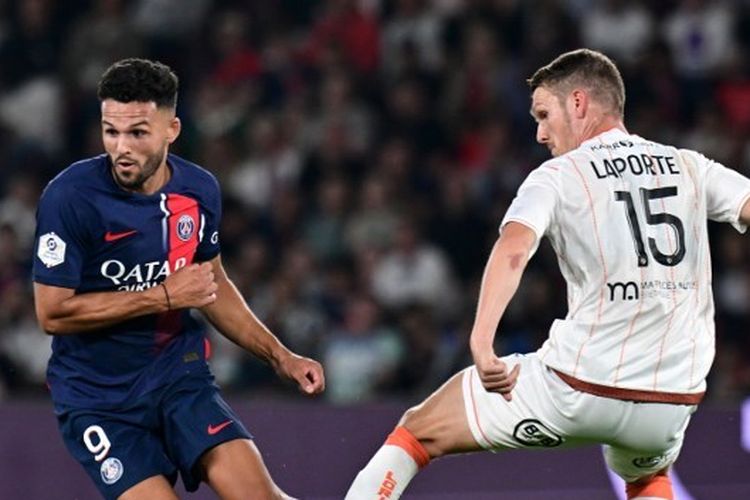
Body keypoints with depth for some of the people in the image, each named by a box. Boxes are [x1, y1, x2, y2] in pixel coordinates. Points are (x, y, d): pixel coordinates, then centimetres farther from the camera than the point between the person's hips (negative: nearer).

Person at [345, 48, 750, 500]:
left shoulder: (558, 176, -2)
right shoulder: (690, 169, 9)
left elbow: (513, 249, -20)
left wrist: (481, 343, -32)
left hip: (579, 389, -4)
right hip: (673, 404, 4)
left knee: (417, 432, 13)